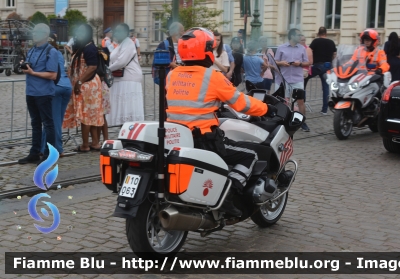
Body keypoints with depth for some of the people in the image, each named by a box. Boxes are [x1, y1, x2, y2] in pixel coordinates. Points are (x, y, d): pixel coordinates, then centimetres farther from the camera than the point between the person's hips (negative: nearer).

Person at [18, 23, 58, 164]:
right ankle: (34, 153, 21)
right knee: (35, 123, 13)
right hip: (31, 92, 8)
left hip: (44, 93, -8)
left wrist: (32, 73, -17)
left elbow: (53, 75, -16)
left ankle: (49, 155, 8)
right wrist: (24, 66, 0)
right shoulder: (31, 51, 13)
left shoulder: (51, 52, -10)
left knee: (47, 123, 1)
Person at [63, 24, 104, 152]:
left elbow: (92, 67, -24)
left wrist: (79, 81, -24)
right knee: (91, 115, 11)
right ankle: (95, 143, 16)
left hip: (86, 85, -10)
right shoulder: (82, 48, 17)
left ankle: (85, 145, 3)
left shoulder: (89, 48, -15)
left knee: (84, 115, -4)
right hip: (85, 85, 10)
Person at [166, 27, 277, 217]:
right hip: (203, 140, -7)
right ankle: (226, 196, -10)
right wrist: (267, 109, 11)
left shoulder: (172, 75, 6)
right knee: (249, 156, 6)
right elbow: (241, 103, -5)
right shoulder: (212, 77, -10)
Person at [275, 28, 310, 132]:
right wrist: (281, 63, -14)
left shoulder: (302, 48, 7)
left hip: (298, 79, 1)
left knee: (301, 101, -2)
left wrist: (300, 63, -11)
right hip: (285, 79, -1)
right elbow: (275, 62, 6)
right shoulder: (281, 48, 4)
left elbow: (307, 63, 9)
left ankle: (303, 122, 6)